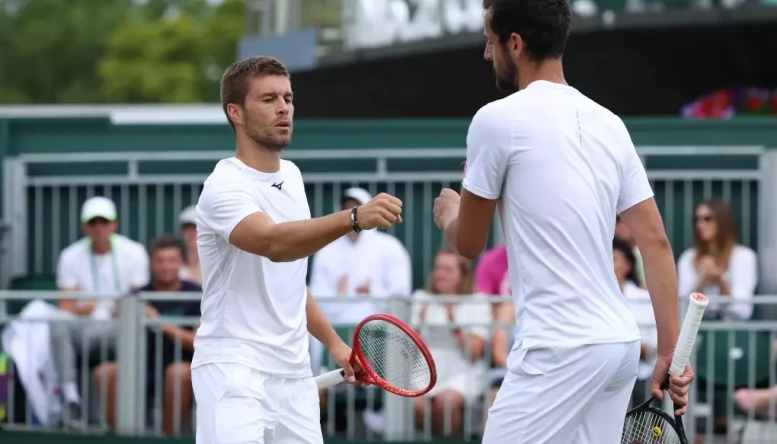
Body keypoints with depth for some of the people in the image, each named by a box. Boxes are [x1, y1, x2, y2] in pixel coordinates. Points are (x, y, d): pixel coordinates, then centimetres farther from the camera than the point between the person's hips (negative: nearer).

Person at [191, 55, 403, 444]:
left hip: (293, 372, 8)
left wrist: (332, 342, 22)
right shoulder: (226, 186, -14)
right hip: (235, 368, -8)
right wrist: (354, 218, -48)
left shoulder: (291, 176, 12)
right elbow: (274, 244, -35)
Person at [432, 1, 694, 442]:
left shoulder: (498, 119, -7)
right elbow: (656, 242, 9)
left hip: (560, 350, -7)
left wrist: (448, 213, 27)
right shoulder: (608, 124, 11)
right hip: (621, 341, 8)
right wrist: (671, 351, 10)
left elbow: (469, 243, 3)